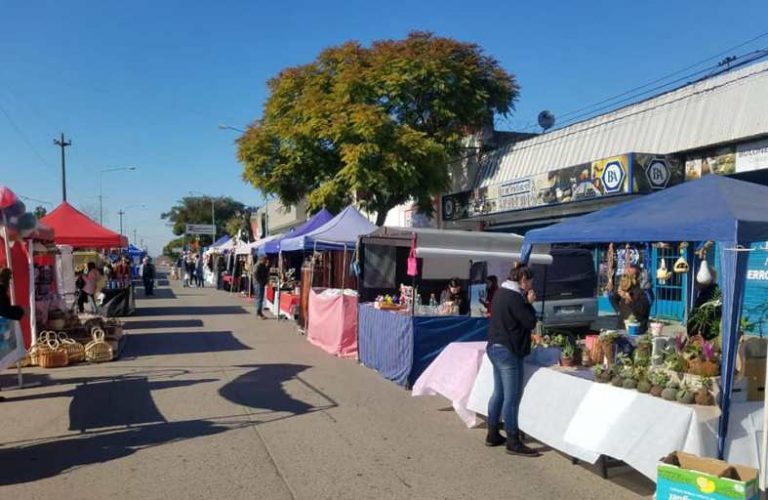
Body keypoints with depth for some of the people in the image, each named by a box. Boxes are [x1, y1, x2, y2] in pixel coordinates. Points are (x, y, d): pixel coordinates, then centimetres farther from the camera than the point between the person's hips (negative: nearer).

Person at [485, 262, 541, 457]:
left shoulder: (501, 293, 12)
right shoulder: (514, 297, -18)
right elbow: (530, 322, -15)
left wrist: (525, 303, 9)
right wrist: (529, 303, -2)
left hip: (495, 348, 10)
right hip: (508, 351, -10)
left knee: (498, 393, 16)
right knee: (511, 397, -4)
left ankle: (493, 435, 24)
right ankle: (513, 442, 2)